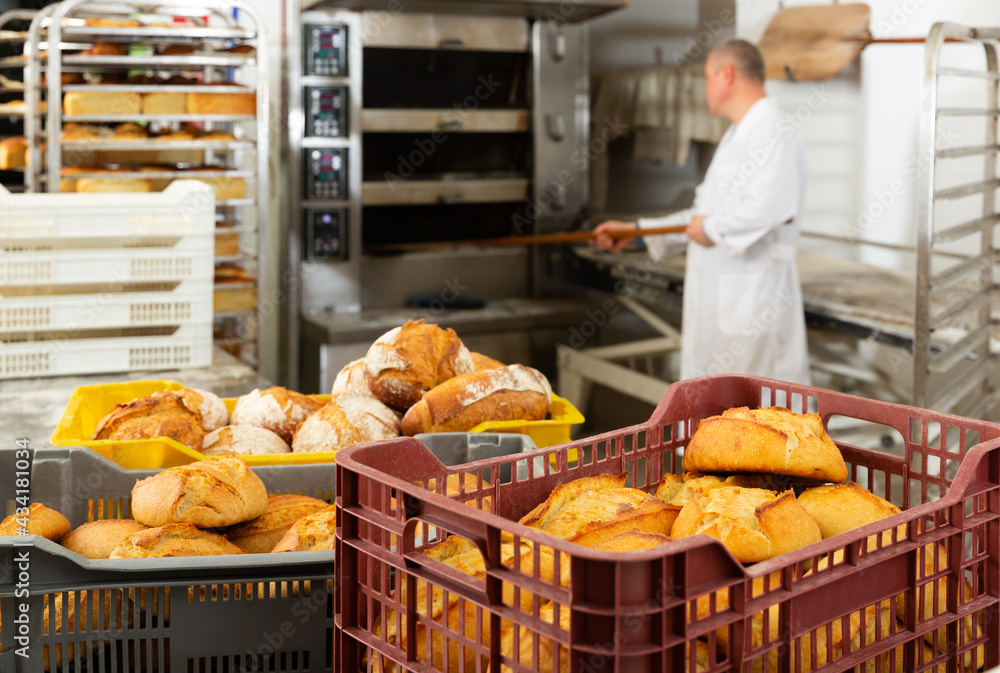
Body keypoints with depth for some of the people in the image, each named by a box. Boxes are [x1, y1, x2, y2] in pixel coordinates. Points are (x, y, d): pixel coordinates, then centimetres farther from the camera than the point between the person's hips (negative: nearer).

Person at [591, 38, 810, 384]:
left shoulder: (774, 132, -14)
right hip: (716, 296, 10)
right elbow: (705, 212, 26)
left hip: (753, 300, -10)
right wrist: (636, 230, 25)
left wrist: (713, 229, -17)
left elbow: (776, 208, -31)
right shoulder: (735, 136, 21)